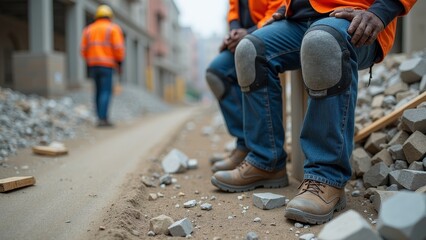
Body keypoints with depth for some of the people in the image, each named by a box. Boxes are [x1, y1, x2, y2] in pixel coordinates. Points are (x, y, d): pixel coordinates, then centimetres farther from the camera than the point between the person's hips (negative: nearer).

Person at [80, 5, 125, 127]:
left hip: (93, 65, 5)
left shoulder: (89, 29, 15)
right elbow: (118, 48, -10)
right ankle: (102, 119, -16)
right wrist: (119, 63, 1)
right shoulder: (113, 28, 0)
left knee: (99, 91, 13)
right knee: (106, 92, -8)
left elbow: (84, 49, 11)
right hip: (106, 65, -5)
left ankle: (102, 118, 14)